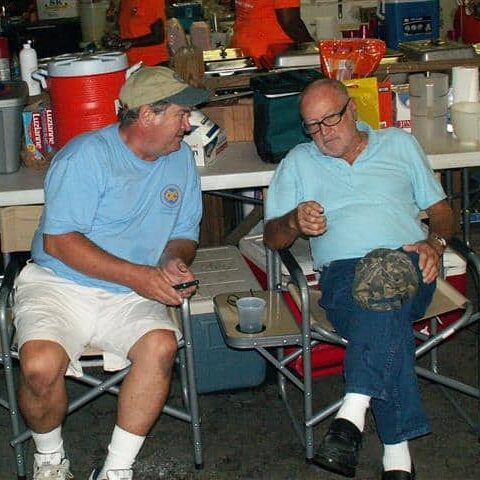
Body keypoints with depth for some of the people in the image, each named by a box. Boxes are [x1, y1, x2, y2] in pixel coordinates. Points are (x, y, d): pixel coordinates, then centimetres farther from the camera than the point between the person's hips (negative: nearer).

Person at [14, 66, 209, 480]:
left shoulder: (180, 159, 8)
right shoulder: (87, 156, -11)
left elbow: (184, 235, 17)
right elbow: (59, 241, -17)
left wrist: (174, 261, -8)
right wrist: (138, 275, -22)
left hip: (131, 297, 4)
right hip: (59, 285, -4)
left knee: (161, 346, -28)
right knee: (40, 365, -30)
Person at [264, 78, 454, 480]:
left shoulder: (400, 144, 22)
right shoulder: (298, 163, 23)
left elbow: (442, 211, 21)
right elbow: (272, 237, 18)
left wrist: (435, 243, -2)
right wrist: (294, 221, -5)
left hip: (407, 264, 0)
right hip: (342, 270, 0)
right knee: (386, 317, -37)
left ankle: (353, 413, -48)